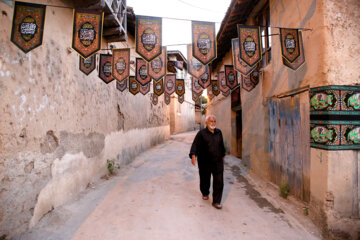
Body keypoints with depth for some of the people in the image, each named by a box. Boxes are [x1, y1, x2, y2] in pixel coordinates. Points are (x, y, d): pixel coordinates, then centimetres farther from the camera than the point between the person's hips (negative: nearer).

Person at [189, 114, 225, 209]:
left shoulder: (219, 132, 6)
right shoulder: (201, 133, -7)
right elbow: (195, 145, -14)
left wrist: (222, 156, 24)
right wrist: (193, 155, -29)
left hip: (218, 163, 3)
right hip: (205, 163, -2)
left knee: (219, 182, -2)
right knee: (205, 180, 14)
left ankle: (216, 202, 11)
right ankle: (205, 193, 43)